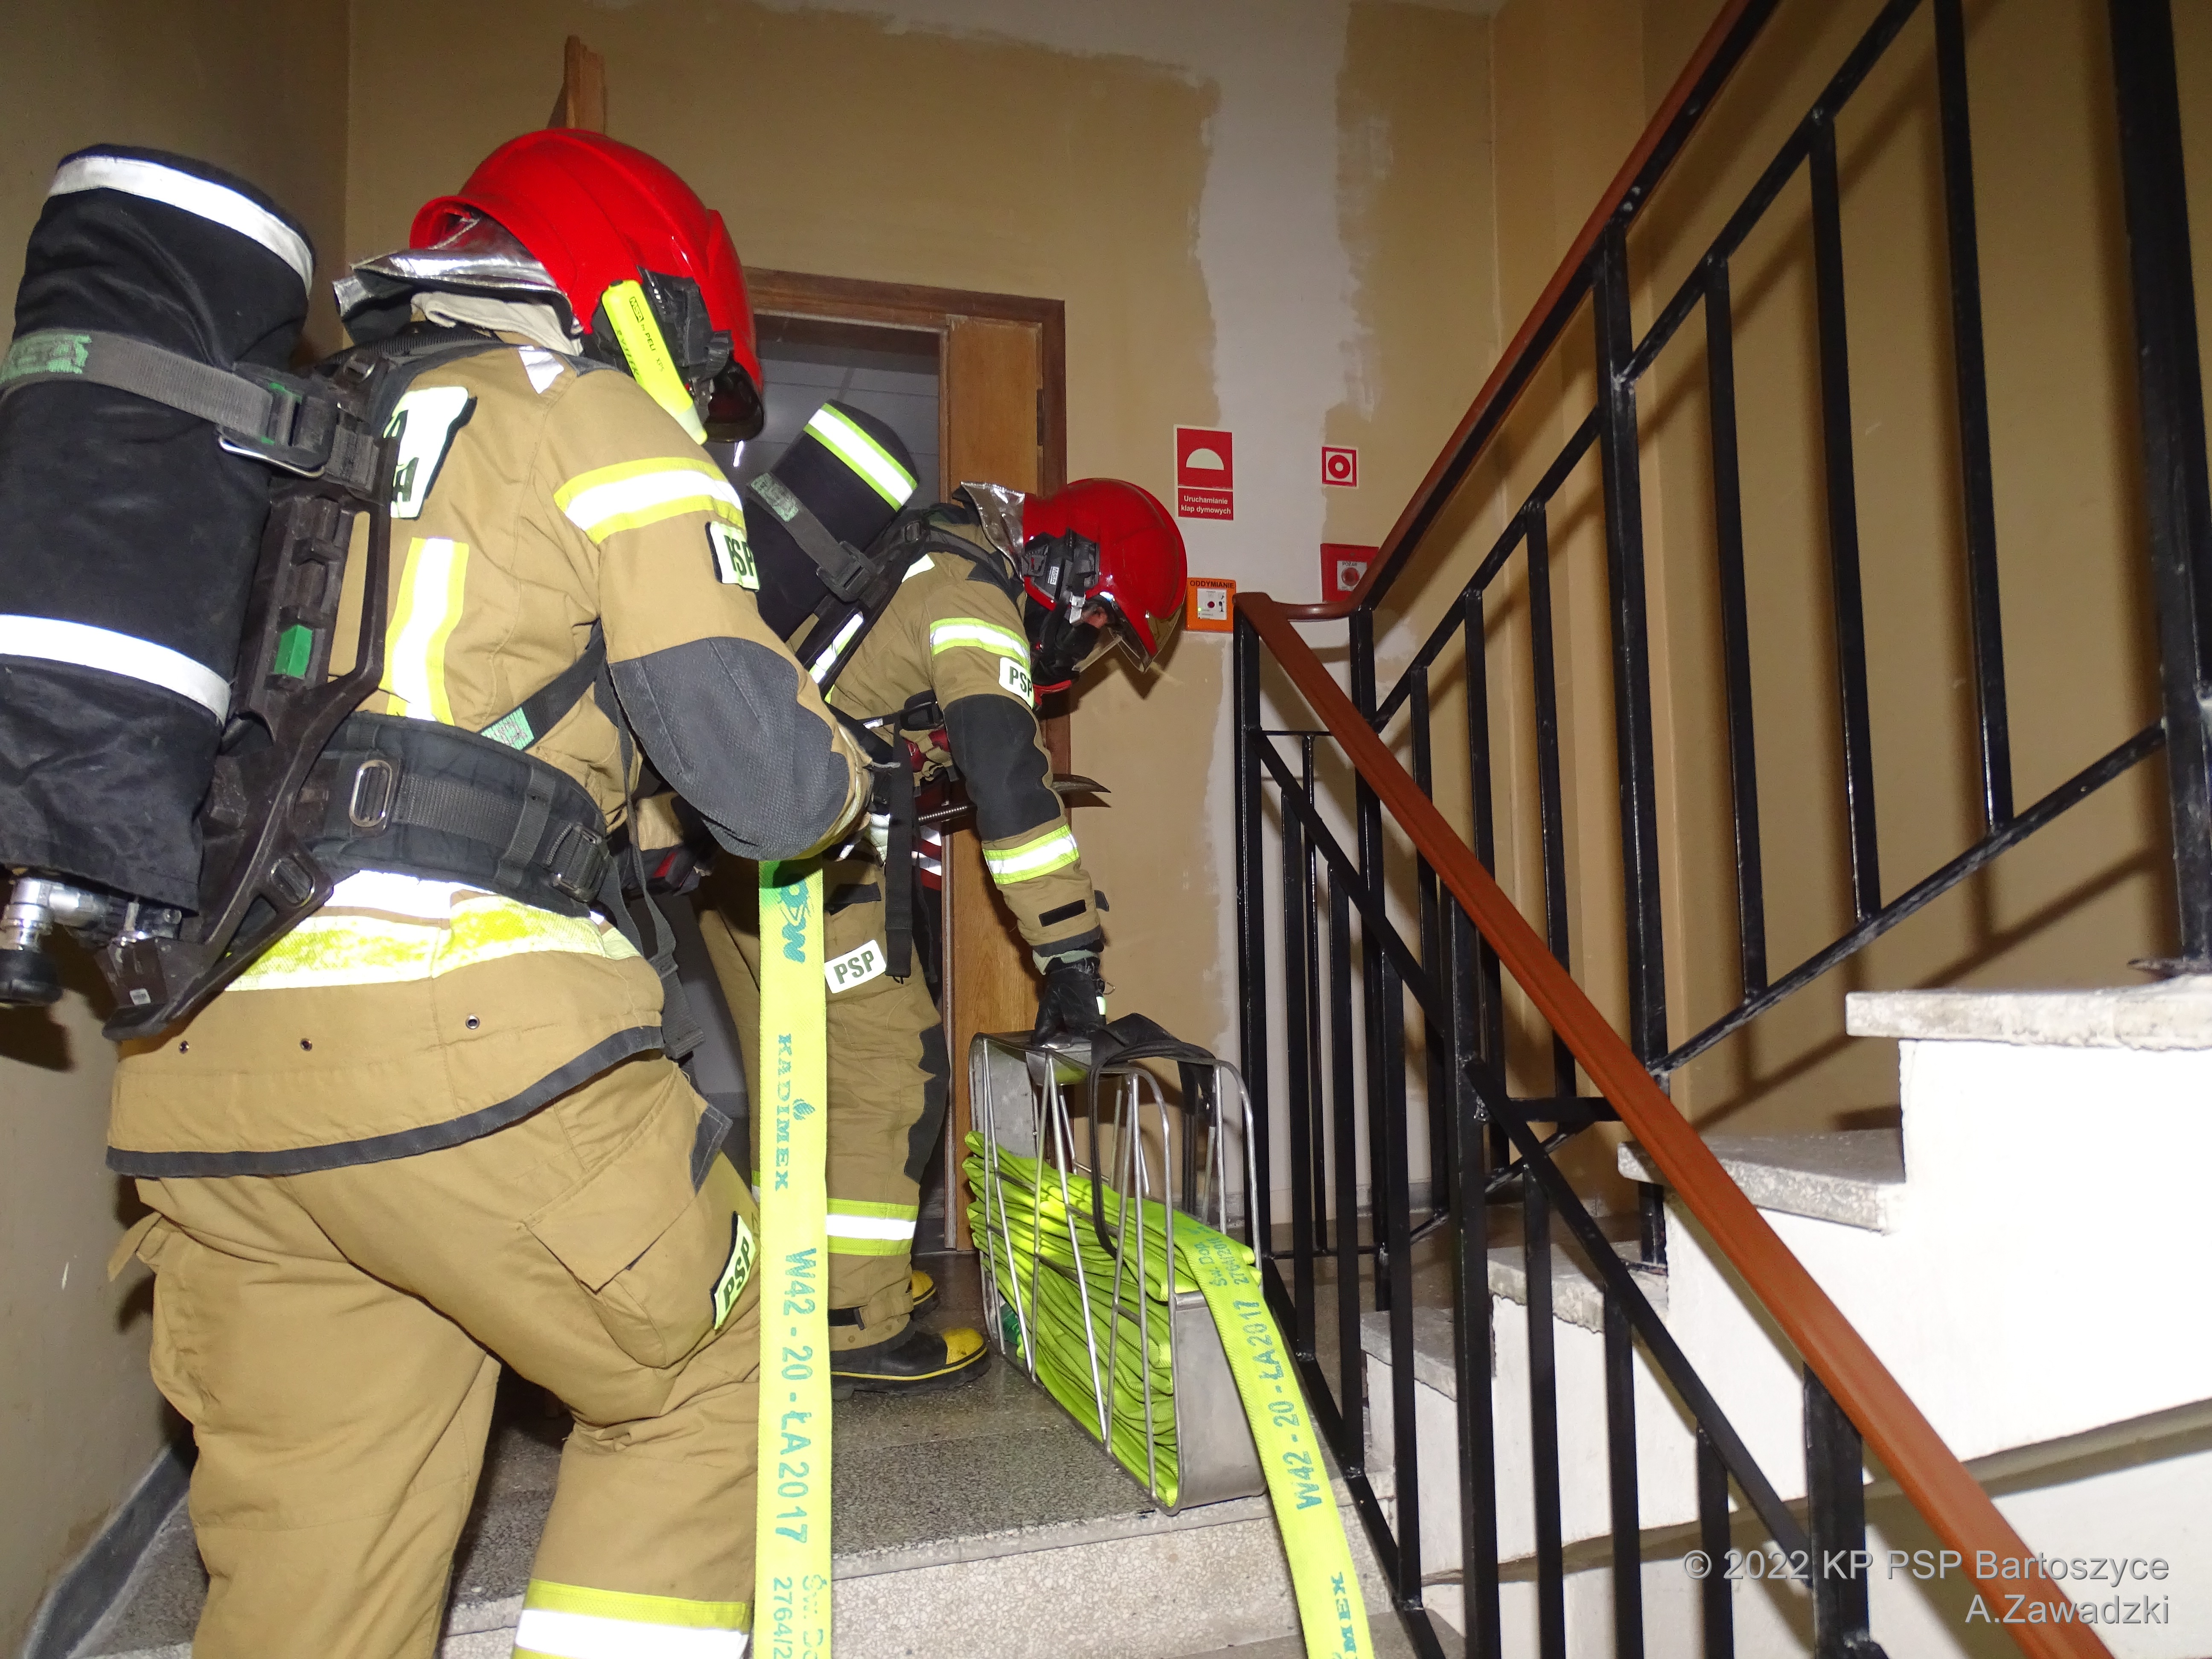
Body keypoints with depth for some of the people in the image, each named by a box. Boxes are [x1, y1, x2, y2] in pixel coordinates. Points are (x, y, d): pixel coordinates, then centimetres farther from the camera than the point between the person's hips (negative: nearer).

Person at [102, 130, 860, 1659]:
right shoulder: (600, 425, 5)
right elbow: (769, 781, -4)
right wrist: (852, 779, 18)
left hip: (193, 1069, 8)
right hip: (462, 1033, -7)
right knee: (706, 1384, 13)